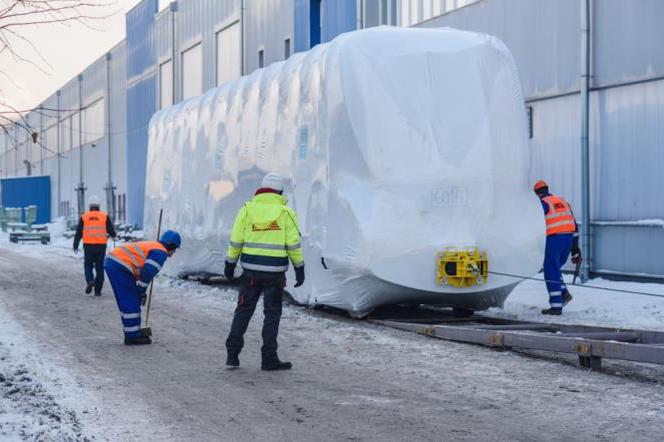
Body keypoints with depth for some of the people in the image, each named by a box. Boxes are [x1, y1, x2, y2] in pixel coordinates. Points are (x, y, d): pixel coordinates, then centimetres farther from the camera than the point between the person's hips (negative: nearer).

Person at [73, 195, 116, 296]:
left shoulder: (84, 217, 4)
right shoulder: (105, 216, 2)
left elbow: (78, 233, 6)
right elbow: (111, 230, 3)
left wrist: (75, 246, 14)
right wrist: (113, 236, 27)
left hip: (88, 246, 0)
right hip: (101, 246, 0)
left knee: (88, 265, 13)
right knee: (99, 267, 8)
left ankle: (90, 281, -14)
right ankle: (98, 290, 7)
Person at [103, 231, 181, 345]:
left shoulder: (151, 246, 26)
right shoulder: (161, 252, -5)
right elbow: (147, 273, -14)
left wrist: (141, 292, 26)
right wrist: (142, 292, -3)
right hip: (120, 267, -10)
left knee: (125, 302, 16)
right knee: (131, 303, -2)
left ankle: (132, 334, 22)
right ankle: (132, 337, 2)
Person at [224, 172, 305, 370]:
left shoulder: (247, 209, 1)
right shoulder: (286, 213, -3)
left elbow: (236, 241, 2)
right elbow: (294, 244, -4)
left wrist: (230, 264, 12)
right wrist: (299, 268, 5)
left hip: (251, 270, 2)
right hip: (275, 271, -2)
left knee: (244, 310, 10)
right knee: (272, 313, 7)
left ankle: (233, 354, 5)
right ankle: (269, 358, 7)